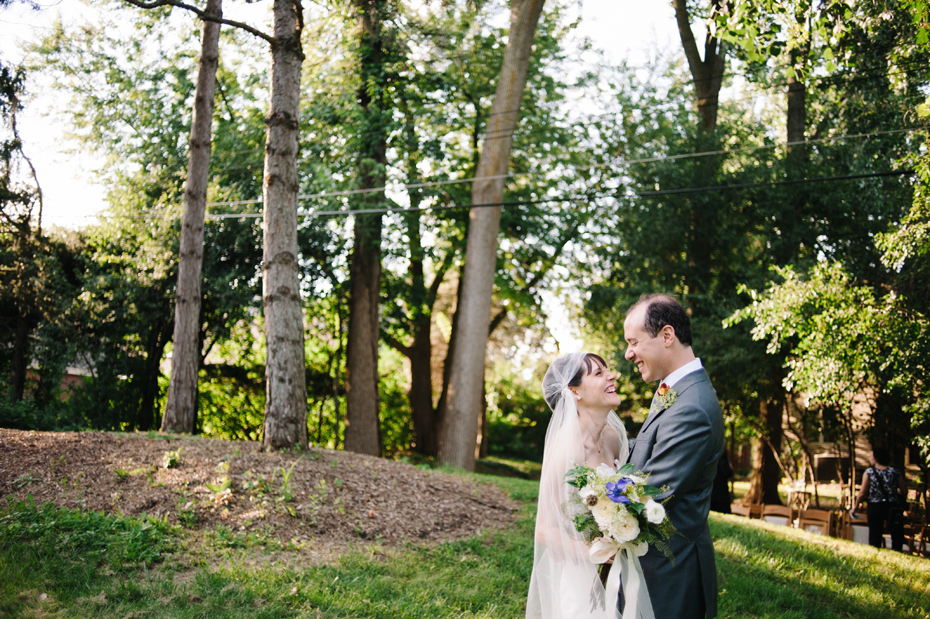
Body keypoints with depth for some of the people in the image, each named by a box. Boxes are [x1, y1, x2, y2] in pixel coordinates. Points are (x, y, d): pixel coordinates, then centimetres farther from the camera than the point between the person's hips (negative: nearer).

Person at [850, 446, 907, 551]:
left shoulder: (869, 472, -3)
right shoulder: (895, 472, 1)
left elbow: (862, 493, -4)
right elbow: (904, 492, 4)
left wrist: (855, 507, 7)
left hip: (875, 507, 0)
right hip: (893, 507, 1)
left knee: (875, 537, 7)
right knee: (897, 535, 9)